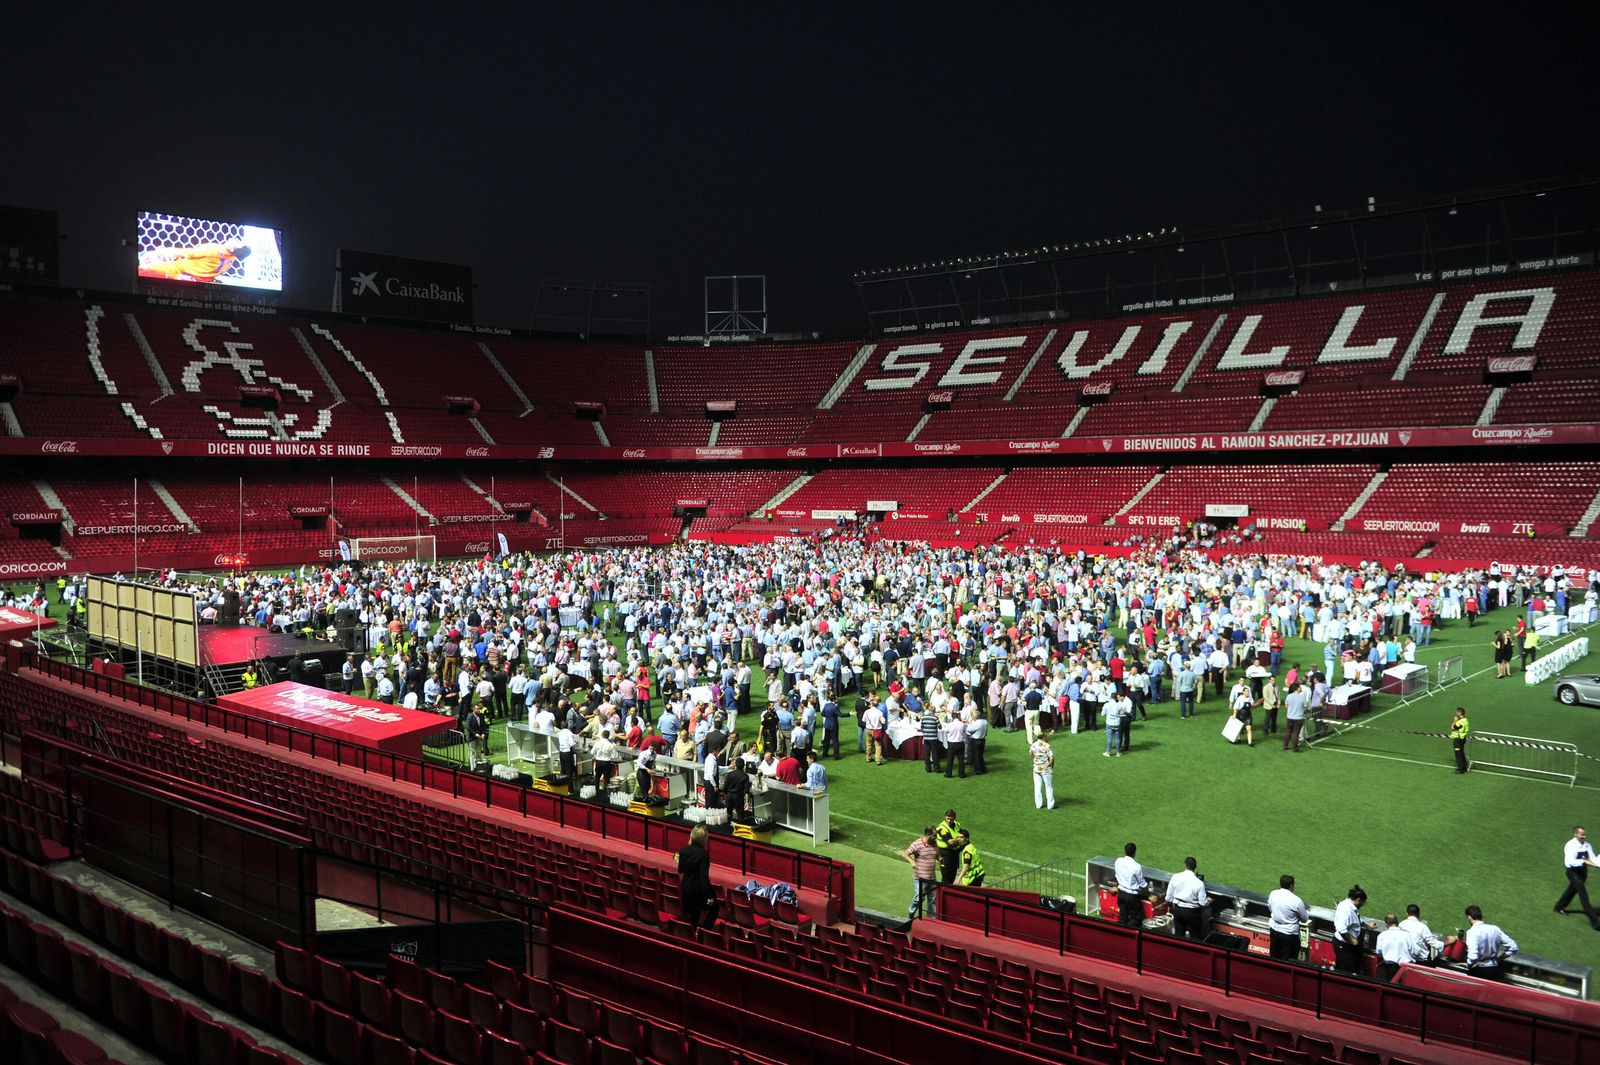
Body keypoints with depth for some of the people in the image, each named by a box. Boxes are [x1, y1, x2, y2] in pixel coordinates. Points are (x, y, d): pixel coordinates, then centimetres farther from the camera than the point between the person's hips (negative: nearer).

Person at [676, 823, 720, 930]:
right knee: (714, 907, 18)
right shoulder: (703, 853, -23)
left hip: (686, 888, 6)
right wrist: (709, 896, -18)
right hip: (698, 889, -6)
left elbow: (680, 870, 7)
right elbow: (704, 876, -23)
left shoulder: (683, 850, -6)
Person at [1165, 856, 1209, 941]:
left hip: (1178, 909, 3)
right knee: (1194, 937, 12)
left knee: (1179, 935, 19)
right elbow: (1203, 903, -12)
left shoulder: (1175, 877, -11)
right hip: (1192, 912, -3)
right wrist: (1208, 901, 11)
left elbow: (1169, 897, -4)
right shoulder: (1199, 883, -19)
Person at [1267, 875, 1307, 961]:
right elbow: (1304, 918, -7)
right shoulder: (1297, 901, -21)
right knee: (1288, 960, 7)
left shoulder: (1273, 894, -7)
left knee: (1274, 957, 21)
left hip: (1274, 930, 5)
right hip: (1289, 934, -5)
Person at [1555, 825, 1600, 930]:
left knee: (1573, 889, 24)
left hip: (1583, 871, 7)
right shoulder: (1570, 845, -20)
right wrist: (1584, 861, -43)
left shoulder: (1587, 845, -2)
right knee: (1583, 894, -11)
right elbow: (1571, 861, -30)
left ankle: (1559, 907, 46)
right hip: (1573, 871, -7)